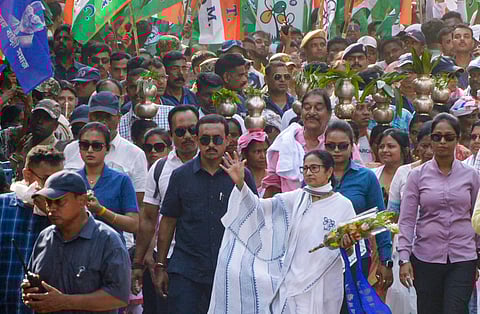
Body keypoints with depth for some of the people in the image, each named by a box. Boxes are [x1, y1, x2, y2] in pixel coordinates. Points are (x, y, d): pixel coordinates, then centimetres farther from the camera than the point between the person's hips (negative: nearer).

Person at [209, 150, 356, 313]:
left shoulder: (343, 205, -3)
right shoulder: (296, 198, 5)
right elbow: (259, 206, -5)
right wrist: (240, 183, -20)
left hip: (322, 286, -3)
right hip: (292, 282, 3)